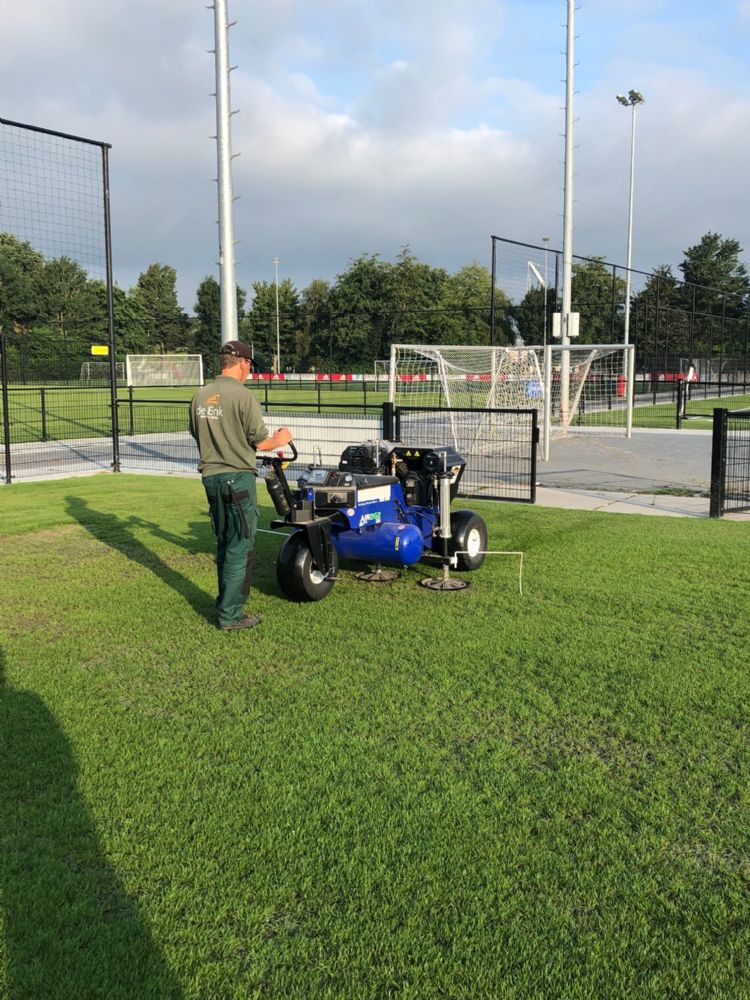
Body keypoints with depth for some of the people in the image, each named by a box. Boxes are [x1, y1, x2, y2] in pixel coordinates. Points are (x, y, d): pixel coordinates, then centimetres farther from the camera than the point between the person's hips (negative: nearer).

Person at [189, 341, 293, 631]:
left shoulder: (200, 396, 5)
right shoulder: (243, 396, -15)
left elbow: (197, 435, 13)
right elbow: (261, 442, -12)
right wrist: (280, 440, 8)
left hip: (210, 477, 7)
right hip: (238, 478, -7)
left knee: (224, 543, 20)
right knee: (240, 548, 1)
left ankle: (226, 601, 30)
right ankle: (230, 615, 5)